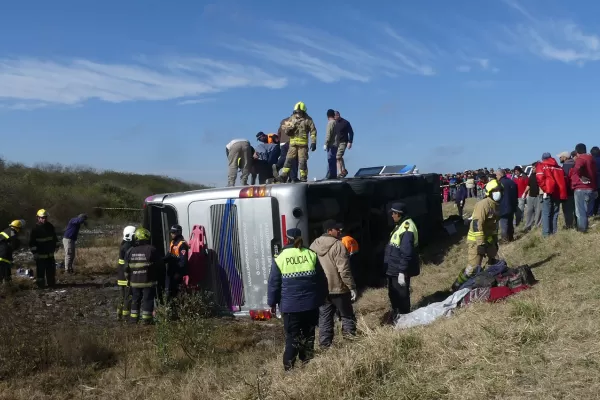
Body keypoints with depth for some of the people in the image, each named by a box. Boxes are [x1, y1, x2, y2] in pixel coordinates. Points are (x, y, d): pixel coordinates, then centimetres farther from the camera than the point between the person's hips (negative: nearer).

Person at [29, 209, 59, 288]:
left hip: (50, 254, 5)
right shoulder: (35, 229, -11)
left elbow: (55, 237, 17)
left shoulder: (50, 227, 4)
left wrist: (56, 246, 16)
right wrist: (34, 252, -14)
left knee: (51, 270, 11)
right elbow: (32, 243, -11)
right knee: (40, 270, 0)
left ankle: (51, 283, 21)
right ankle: (40, 285, 9)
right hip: (40, 255, -5)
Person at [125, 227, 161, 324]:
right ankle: (146, 319, 3)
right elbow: (158, 265, -6)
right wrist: (156, 277, 9)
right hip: (148, 281, -4)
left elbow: (127, 267, 6)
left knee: (135, 299, 16)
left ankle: (134, 318, 20)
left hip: (134, 281, 4)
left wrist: (129, 278, 18)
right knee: (148, 300, 2)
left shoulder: (130, 251, 3)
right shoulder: (151, 249, -11)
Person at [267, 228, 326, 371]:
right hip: (311, 304, 2)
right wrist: (321, 299, 16)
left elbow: (274, 283, -1)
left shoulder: (280, 258, -3)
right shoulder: (311, 255, 3)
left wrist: (272, 303, 8)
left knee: (292, 337, 3)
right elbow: (321, 280, 7)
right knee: (309, 335, 12)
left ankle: (289, 367, 3)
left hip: (290, 306, -2)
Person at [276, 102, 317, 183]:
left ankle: (303, 177, 7)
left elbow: (313, 131, 0)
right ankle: (283, 176, -2)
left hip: (303, 143, -3)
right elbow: (283, 126, 15)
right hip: (293, 143, 3)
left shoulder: (308, 120, 2)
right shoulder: (291, 118, 11)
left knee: (302, 161, -1)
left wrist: (313, 142, -8)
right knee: (289, 159, -1)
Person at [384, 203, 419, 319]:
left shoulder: (407, 229, -24)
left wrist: (402, 272, -25)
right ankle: (395, 315, 38)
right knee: (393, 293, 22)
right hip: (393, 268, 10)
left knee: (401, 295, 4)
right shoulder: (400, 225, 10)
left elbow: (406, 254, -26)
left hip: (400, 271, -10)